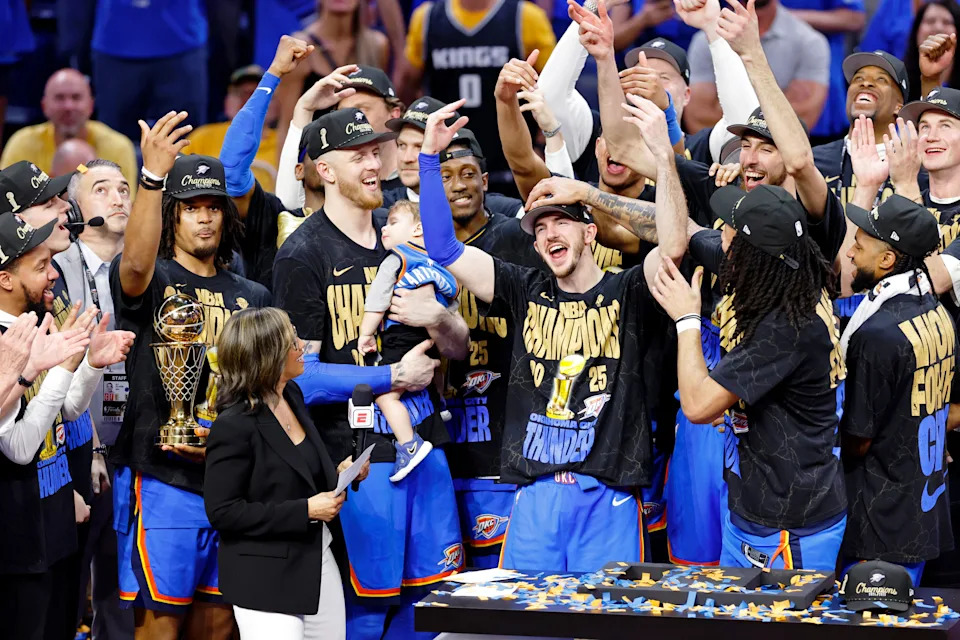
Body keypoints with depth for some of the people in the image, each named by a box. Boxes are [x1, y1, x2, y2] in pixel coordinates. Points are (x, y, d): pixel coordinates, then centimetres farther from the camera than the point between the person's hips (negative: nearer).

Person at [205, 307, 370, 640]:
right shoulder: (234, 425, -18)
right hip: (267, 579, -8)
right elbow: (223, 511, -19)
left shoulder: (291, 395, 7)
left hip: (321, 562, 8)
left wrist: (340, 474, 2)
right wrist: (305, 511, -19)